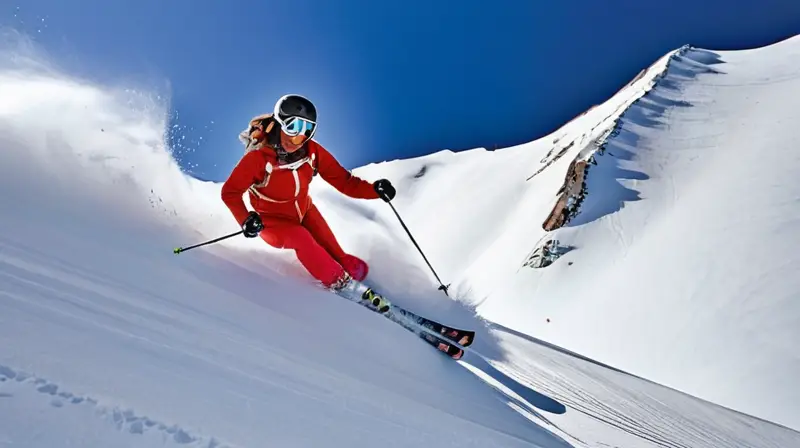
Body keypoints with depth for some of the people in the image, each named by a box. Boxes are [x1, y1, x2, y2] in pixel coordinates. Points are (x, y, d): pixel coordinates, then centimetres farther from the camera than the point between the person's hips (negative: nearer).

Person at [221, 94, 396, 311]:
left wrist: (373, 189, -35)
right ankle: (341, 284, -21)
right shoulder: (258, 157, -29)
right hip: (273, 222, -4)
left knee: (335, 255, -6)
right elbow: (230, 192, -22)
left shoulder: (312, 151, -19)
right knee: (300, 238, -30)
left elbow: (343, 180, -18)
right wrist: (245, 219, -41)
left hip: (305, 212, 4)